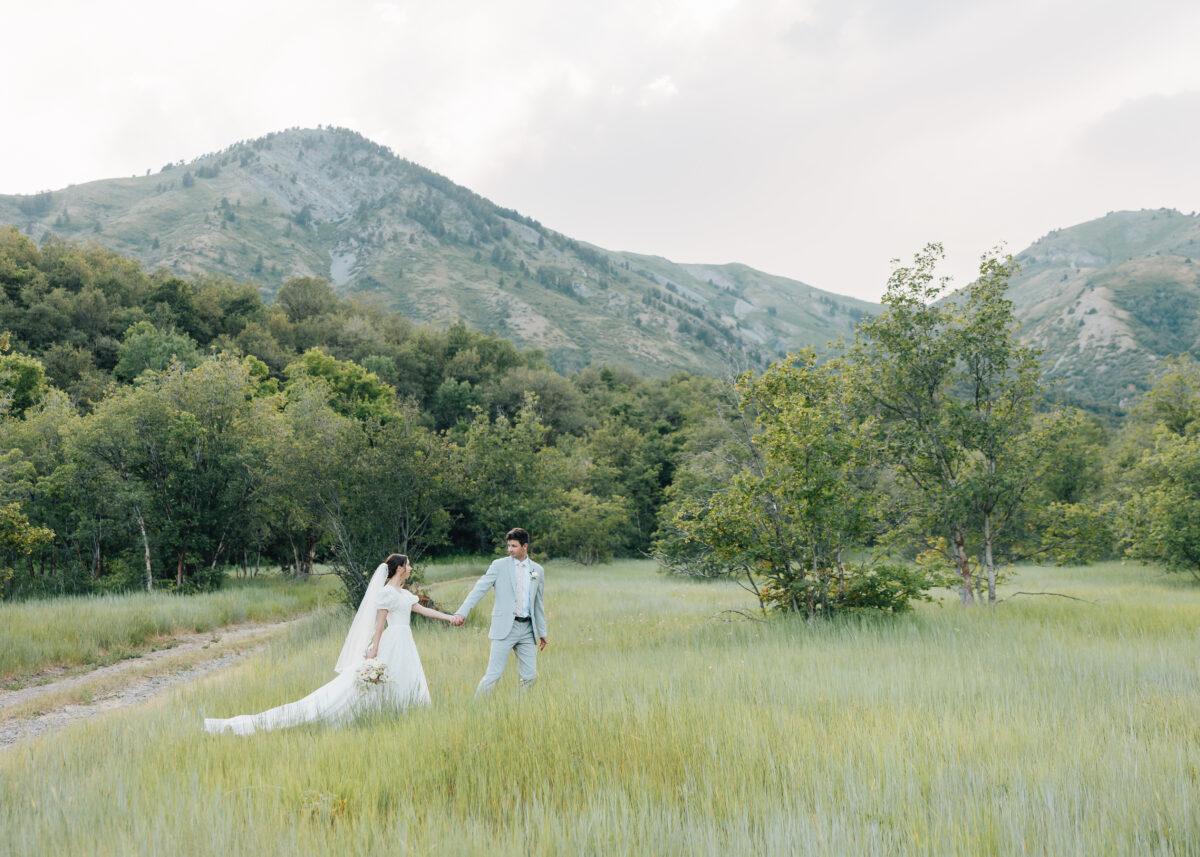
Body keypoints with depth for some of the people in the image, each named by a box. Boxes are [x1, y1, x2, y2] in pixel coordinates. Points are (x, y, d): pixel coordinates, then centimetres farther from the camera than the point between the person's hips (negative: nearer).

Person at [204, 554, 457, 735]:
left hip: (404, 647, 9)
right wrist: (374, 652, -20)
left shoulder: (404, 594, 16)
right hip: (390, 646, -9)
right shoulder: (386, 591, -10)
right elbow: (379, 623, -15)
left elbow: (424, 610, 21)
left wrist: (449, 617, 21)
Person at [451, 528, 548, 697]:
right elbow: (480, 589, -7)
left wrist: (542, 632, 19)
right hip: (505, 628, -4)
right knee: (493, 675, -8)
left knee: (530, 676, 2)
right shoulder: (499, 566, 1)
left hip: (527, 629, 4)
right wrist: (462, 611, -21)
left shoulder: (538, 570, 11)